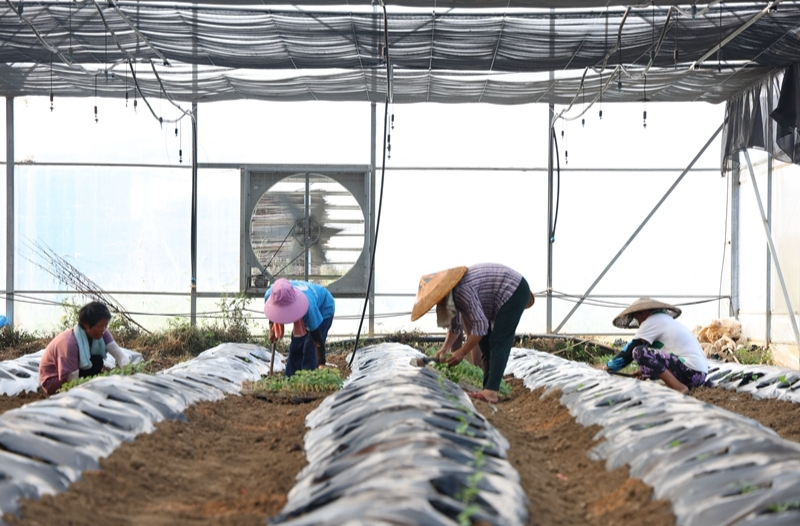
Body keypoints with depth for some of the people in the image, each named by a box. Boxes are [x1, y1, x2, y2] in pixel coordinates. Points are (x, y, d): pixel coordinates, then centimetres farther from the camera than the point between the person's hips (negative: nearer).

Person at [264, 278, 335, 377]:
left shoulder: (308, 307, -47)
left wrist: (321, 364, -38)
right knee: (295, 348, 6)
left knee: (310, 349, -16)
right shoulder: (270, 294, -33)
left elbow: (317, 339, -39)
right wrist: (272, 328, -3)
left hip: (324, 309, -6)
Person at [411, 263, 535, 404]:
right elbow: (455, 324, 13)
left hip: (514, 291, -10)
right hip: (505, 296, 10)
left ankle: (490, 392, -22)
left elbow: (480, 324, -28)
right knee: (485, 343, 9)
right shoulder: (451, 293, 1)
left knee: (498, 343, -17)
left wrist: (462, 352, -22)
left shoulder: (461, 290, -30)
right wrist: (444, 349, 2)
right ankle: (488, 389, 9)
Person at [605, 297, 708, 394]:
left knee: (638, 352, -14)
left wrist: (609, 366, 11)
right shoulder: (666, 320, 26)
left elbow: (630, 349, 1)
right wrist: (648, 370, 27)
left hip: (690, 372, -10)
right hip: (699, 374, 10)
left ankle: (678, 388, -20)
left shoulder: (652, 321, -1)